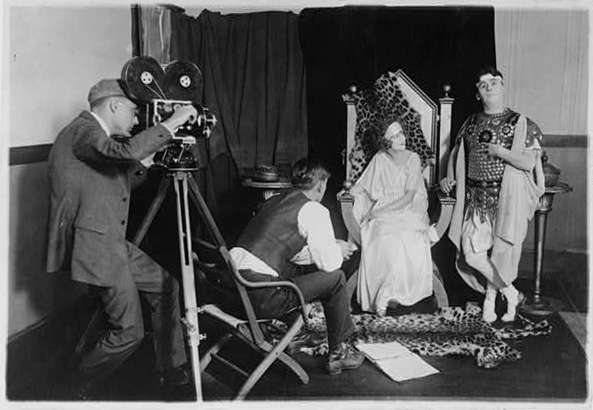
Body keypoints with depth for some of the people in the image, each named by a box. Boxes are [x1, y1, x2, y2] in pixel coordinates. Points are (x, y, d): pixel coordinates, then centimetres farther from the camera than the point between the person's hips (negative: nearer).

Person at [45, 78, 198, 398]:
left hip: (112, 243, 11)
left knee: (166, 285, 16)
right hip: (93, 247, -11)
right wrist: (172, 122, -23)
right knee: (128, 332, -7)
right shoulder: (82, 130, -14)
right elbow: (127, 151, -32)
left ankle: (171, 370, 26)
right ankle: (76, 393, 14)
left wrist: (155, 161, 10)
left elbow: (128, 166, 23)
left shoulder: (98, 134, 16)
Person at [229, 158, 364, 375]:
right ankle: (338, 353, 20)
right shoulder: (314, 210, -4)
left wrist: (331, 247, 31)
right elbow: (328, 263, -3)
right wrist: (338, 251, 19)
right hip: (260, 297, -8)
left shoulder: (274, 201, 19)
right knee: (336, 278, 5)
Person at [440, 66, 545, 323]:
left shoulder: (520, 124, -3)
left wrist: (499, 151, -13)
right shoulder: (471, 123, 11)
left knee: (500, 251, 0)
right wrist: (449, 177, 8)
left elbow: (529, 162, -10)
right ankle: (510, 293, 16)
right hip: (476, 198, 4)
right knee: (472, 255, -4)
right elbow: (457, 152, 23)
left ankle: (490, 297, 25)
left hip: (506, 198, -4)